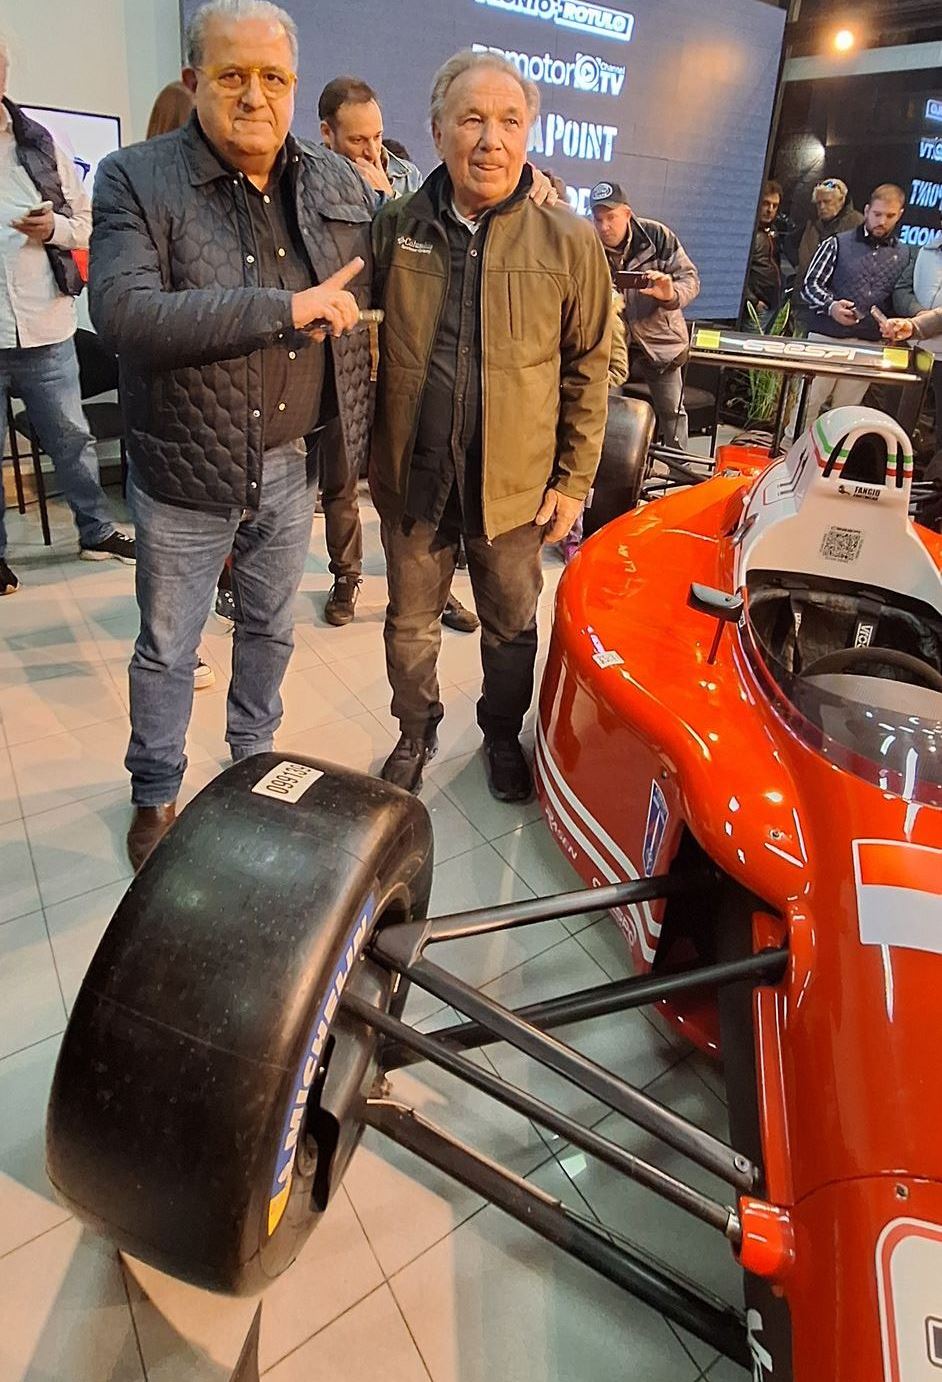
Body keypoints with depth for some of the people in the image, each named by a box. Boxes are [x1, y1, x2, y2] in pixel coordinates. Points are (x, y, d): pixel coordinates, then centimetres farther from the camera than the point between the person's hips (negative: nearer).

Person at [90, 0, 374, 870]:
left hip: (291, 467, 4)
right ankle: (156, 797, 33)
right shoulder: (135, 180, -10)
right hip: (185, 476, -3)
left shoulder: (340, 185, 5)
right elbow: (122, 312, -26)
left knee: (270, 630, 19)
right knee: (167, 650, 10)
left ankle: (254, 760, 43)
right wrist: (288, 307, -28)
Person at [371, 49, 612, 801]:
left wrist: (573, 481, -3)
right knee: (411, 625, 15)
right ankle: (417, 733, 39)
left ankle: (503, 736, 40)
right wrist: (365, 453, 3)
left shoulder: (569, 243, -4)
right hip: (412, 476, 2)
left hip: (514, 484, -1)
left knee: (512, 627, 15)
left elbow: (588, 372, 0)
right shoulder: (394, 227, 0)